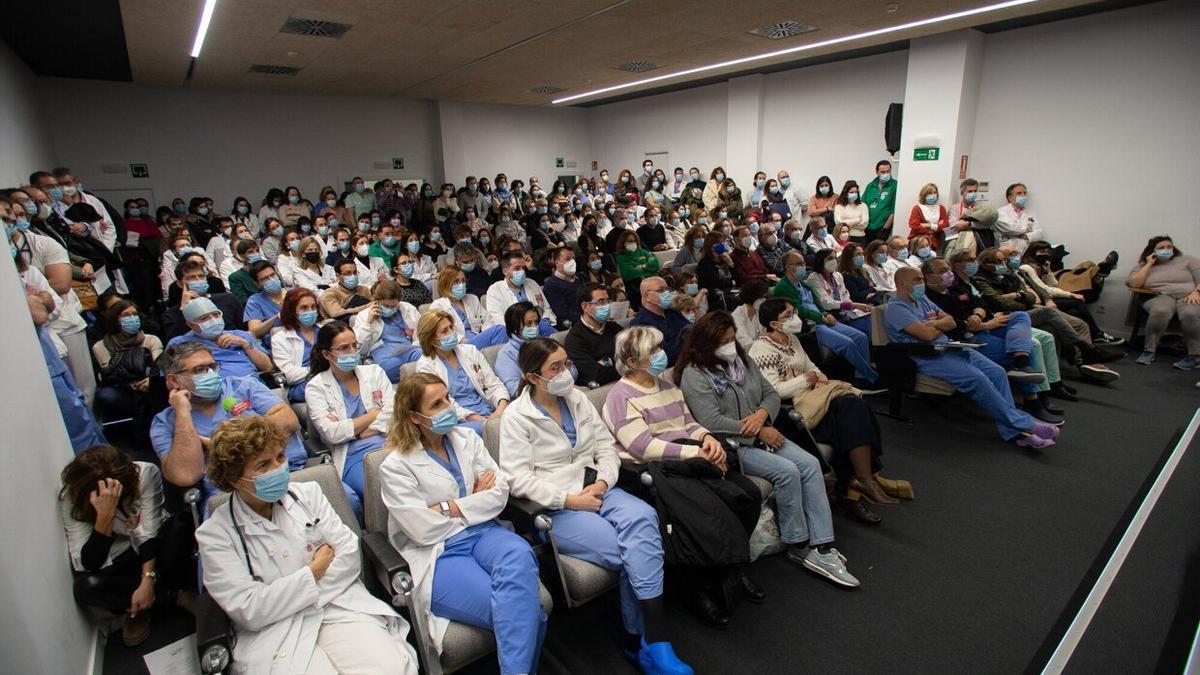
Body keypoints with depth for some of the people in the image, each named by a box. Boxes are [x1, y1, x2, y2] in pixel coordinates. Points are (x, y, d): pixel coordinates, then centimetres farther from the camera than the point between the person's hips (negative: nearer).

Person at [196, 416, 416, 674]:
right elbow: (249, 611, -7)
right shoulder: (214, 534, 0)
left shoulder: (307, 493, 9)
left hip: (340, 604, 1)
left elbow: (349, 555, 2)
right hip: (276, 632, -1)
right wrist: (313, 572, -4)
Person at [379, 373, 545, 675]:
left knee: (519, 556, -33)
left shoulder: (467, 439, 9)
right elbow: (425, 530, -12)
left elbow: (500, 491, 2)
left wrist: (451, 507, -9)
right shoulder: (395, 467, -5)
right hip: (437, 554, -4)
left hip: (481, 532, 5)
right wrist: (476, 498, -2)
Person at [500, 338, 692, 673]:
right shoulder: (516, 416, -5)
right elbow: (519, 478, -11)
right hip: (555, 508, -4)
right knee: (637, 551, -25)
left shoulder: (578, 398, 11)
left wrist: (602, 482, -9)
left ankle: (643, 641, -20)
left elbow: (607, 446, 11)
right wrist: (570, 499, -18)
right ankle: (651, 642, -4)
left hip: (597, 490, 5)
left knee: (642, 517, -29)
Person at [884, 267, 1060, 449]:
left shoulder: (922, 299, 19)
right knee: (976, 378, -26)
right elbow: (927, 334, -19)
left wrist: (934, 323, -6)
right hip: (928, 358, -9)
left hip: (950, 347, 9)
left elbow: (951, 322, 15)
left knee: (997, 372, -9)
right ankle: (1023, 424, -15)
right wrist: (941, 326, 2)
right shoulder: (896, 308, -10)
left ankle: (1013, 432, -11)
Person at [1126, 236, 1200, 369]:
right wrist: (1149, 264, 3)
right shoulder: (1143, 266, 17)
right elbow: (1133, 284, -2)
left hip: (1187, 297, 0)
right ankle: (1149, 351, -30)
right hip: (1160, 297, 0)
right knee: (1160, 311, -39)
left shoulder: (1187, 260, 16)